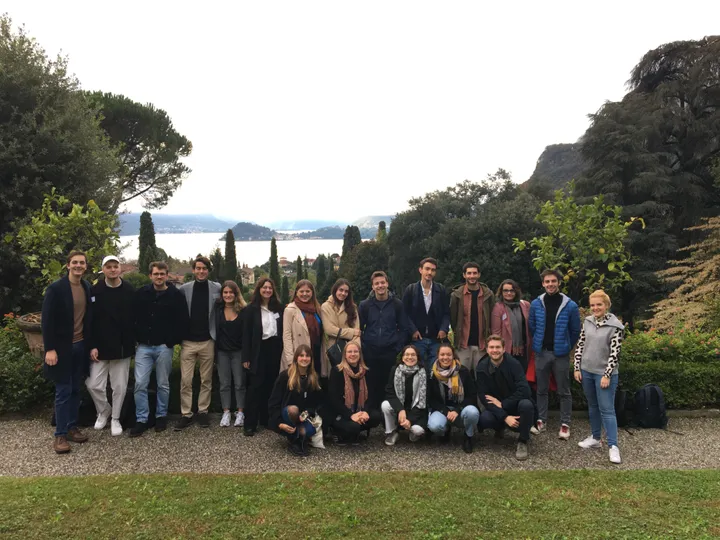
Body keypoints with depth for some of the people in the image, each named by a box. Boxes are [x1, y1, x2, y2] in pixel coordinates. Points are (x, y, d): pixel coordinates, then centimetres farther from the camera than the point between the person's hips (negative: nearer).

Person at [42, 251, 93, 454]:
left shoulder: (87, 287, 4)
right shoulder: (56, 288, -12)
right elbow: (47, 320, -13)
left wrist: (91, 344, 7)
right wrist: (50, 349, -16)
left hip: (81, 346, 5)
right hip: (62, 347, -5)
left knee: (75, 389, 12)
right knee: (63, 391, -1)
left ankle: (72, 427, 24)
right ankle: (60, 435, 9)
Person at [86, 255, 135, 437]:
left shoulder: (130, 290, -2)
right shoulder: (95, 291, -5)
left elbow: (135, 318, 2)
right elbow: (89, 320, -5)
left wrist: (133, 342, 0)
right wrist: (92, 346, -10)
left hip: (123, 347, 1)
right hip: (100, 347, 0)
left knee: (120, 386, 7)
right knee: (94, 384, 0)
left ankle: (115, 418, 25)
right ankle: (103, 411, 27)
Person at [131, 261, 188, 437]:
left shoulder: (176, 295, -3)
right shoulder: (141, 293, 4)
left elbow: (182, 321, -3)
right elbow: (133, 317, 10)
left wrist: (173, 341, -7)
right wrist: (137, 337, 2)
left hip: (164, 346, -2)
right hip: (144, 346, 2)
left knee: (163, 384, 8)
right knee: (140, 384, -1)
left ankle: (161, 416, 23)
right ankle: (141, 419, 9)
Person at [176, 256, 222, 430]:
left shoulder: (217, 288, -1)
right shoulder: (184, 289, 1)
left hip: (207, 341, 0)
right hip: (188, 341, 0)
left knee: (206, 380, 9)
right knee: (186, 380, 1)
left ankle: (203, 412, 20)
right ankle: (186, 414, 10)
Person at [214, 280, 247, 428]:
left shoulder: (243, 310, -6)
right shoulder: (217, 308, -1)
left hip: (238, 351, -2)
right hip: (222, 351, 2)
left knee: (239, 383, 4)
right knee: (224, 383, 8)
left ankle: (240, 413, 13)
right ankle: (226, 413, 16)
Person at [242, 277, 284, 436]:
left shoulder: (279, 308, 8)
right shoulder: (251, 308, -1)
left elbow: (283, 330, 9)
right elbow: (246, 333, -4)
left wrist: (283, 351, 3)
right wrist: (246, 357, -9)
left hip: (275, 350, 4)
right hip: (259, 351, -3)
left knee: (271, 385, 8)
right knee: (256, 386, -4)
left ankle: (267, 419, 20)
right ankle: (250, 424, 2)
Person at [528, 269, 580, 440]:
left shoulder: (570, 305, -8)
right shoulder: (536, 304, -3)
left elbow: (575, 331, 2)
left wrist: (567, 347, 8)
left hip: (561, 353, -2)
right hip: (541, 352, 2)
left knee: (564, 391, 7)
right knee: (541, 389, 12)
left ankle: (565, 424, 17)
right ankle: (541, 420, 23)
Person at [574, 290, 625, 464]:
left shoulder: (615, 326, -11)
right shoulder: (587, 321, 4)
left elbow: (615, 353, -13)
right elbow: (580, 345, 8)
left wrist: (607, 375, -15)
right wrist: (577, 368, 5)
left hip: (604, 373, -5)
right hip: (587, 371, 5)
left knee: (607, 409, -5)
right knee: (592, 406, 15)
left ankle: (613, 446, 0)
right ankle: (595, 438, 27)